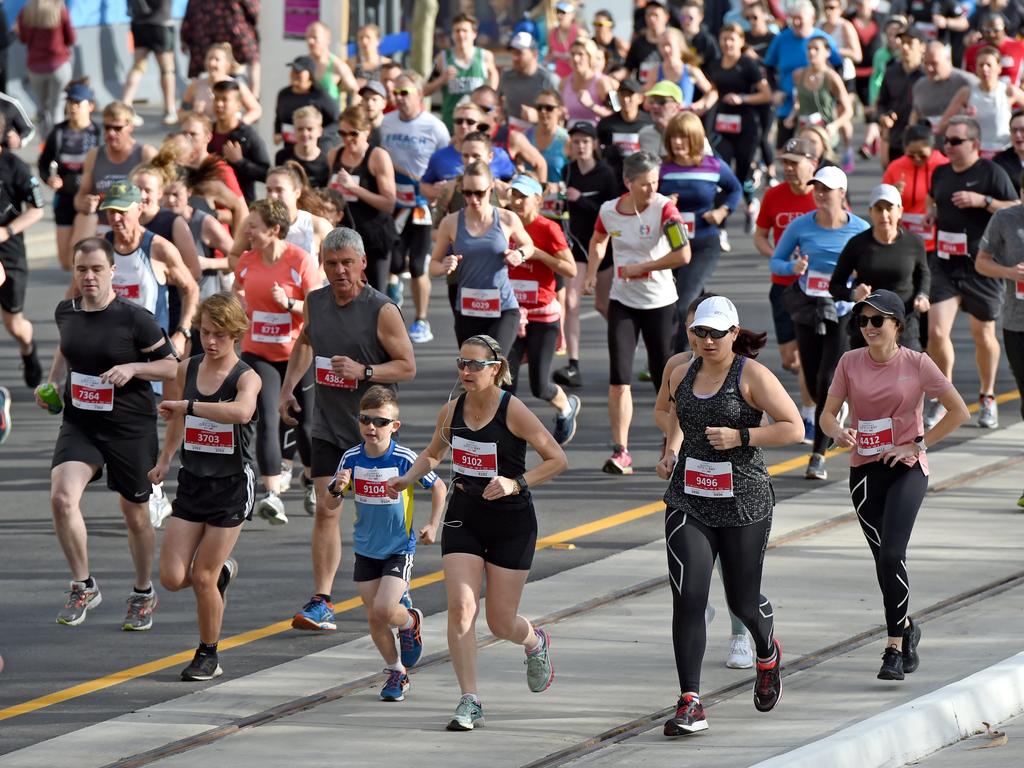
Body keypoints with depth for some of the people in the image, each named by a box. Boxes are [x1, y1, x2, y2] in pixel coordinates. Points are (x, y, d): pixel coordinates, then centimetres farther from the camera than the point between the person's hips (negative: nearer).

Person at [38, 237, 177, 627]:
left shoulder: (134, 318, -13)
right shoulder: (66, 312, 2)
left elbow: (172, 366, -7)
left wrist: (131, 368, -22)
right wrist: (51, 382, 9)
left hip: (131, 429, -3)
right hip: (79, 424, 3)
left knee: (135, 514, 11)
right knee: (62, 496, -20)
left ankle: (143, 594, 34)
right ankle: (84, 587, -3)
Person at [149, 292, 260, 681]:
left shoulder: (246, 378, -15)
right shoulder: (187, 369, 2)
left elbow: (242, 412, -40)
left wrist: (188, 405, -36)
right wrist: (164, 458, 32)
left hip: (232, 486, -5)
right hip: (192, 483, 5)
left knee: (202, 578, -3)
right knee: (172, 578, -2)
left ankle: (208, 655, 18)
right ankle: (222, 572, 32)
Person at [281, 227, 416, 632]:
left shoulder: (382, 310, -13)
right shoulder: (316, 302, 3)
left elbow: (408, 366, -10)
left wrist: (363, 371, -24)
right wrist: (288, 388, 14)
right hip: (327, 425, 4)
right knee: (326, 510, -5)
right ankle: (321, 603, -7)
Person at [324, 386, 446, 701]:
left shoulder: (404, 459, -17)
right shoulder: (351, 458, -9)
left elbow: (439, 487, -1)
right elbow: (332, 507, -2)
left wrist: (433, 526, -8)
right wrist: (338, 489, -24)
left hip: (399, 548, -4)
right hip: (366, 550, 4)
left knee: (384, 610, -19)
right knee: (374, 619, 4)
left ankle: (410, 621, 16)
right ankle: (396, 671, 25)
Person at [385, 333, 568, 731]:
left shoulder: (513, 411, -15)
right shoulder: (452, 411, 0)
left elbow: (557, 460, -12)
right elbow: (432, 455, 19)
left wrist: (516, 484, -24)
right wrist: (407, 479, 1)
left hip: (511, 523, -4)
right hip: (463, 519, 4)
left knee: (501, 622, 2)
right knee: (460, 606, -14)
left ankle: (535, 642, 40)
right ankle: (469, 702, -10)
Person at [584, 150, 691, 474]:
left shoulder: (664, 209, -16)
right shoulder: (609, 211, -3)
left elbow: (683, 255, -26)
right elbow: (599, 240, 21)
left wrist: (640, 268, -20)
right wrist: (591, 274, 9)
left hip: (660, 303, -2)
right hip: (623, 303, 2)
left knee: (664, 380, 5)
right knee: (619, 378, -8)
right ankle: (620, 452, -6)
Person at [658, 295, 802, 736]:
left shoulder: (752, 376, -8)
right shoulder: (683, 375, 8)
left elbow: (793, 428, -11)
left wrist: (739, 436, -19)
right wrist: (670, 453, 11)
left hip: (743, 503, -3)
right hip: (687, 501, 3)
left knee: (743, 601, 10)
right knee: (687, 597, -12)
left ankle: (767, 652, 48)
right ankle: (690, 705, -14)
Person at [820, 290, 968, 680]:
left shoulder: (917, 364, -7)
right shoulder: (850, 363, 1)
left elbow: (959, 411, -3)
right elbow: (827, 414, 3)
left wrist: (918, 445, -8)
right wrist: (838, 432, -20)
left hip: (906, 469, -4)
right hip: (864, 470, 4)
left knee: (891, 555, -18)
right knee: (884, 559, 10)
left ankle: (894, 647, -11)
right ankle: (906, 627, 34)